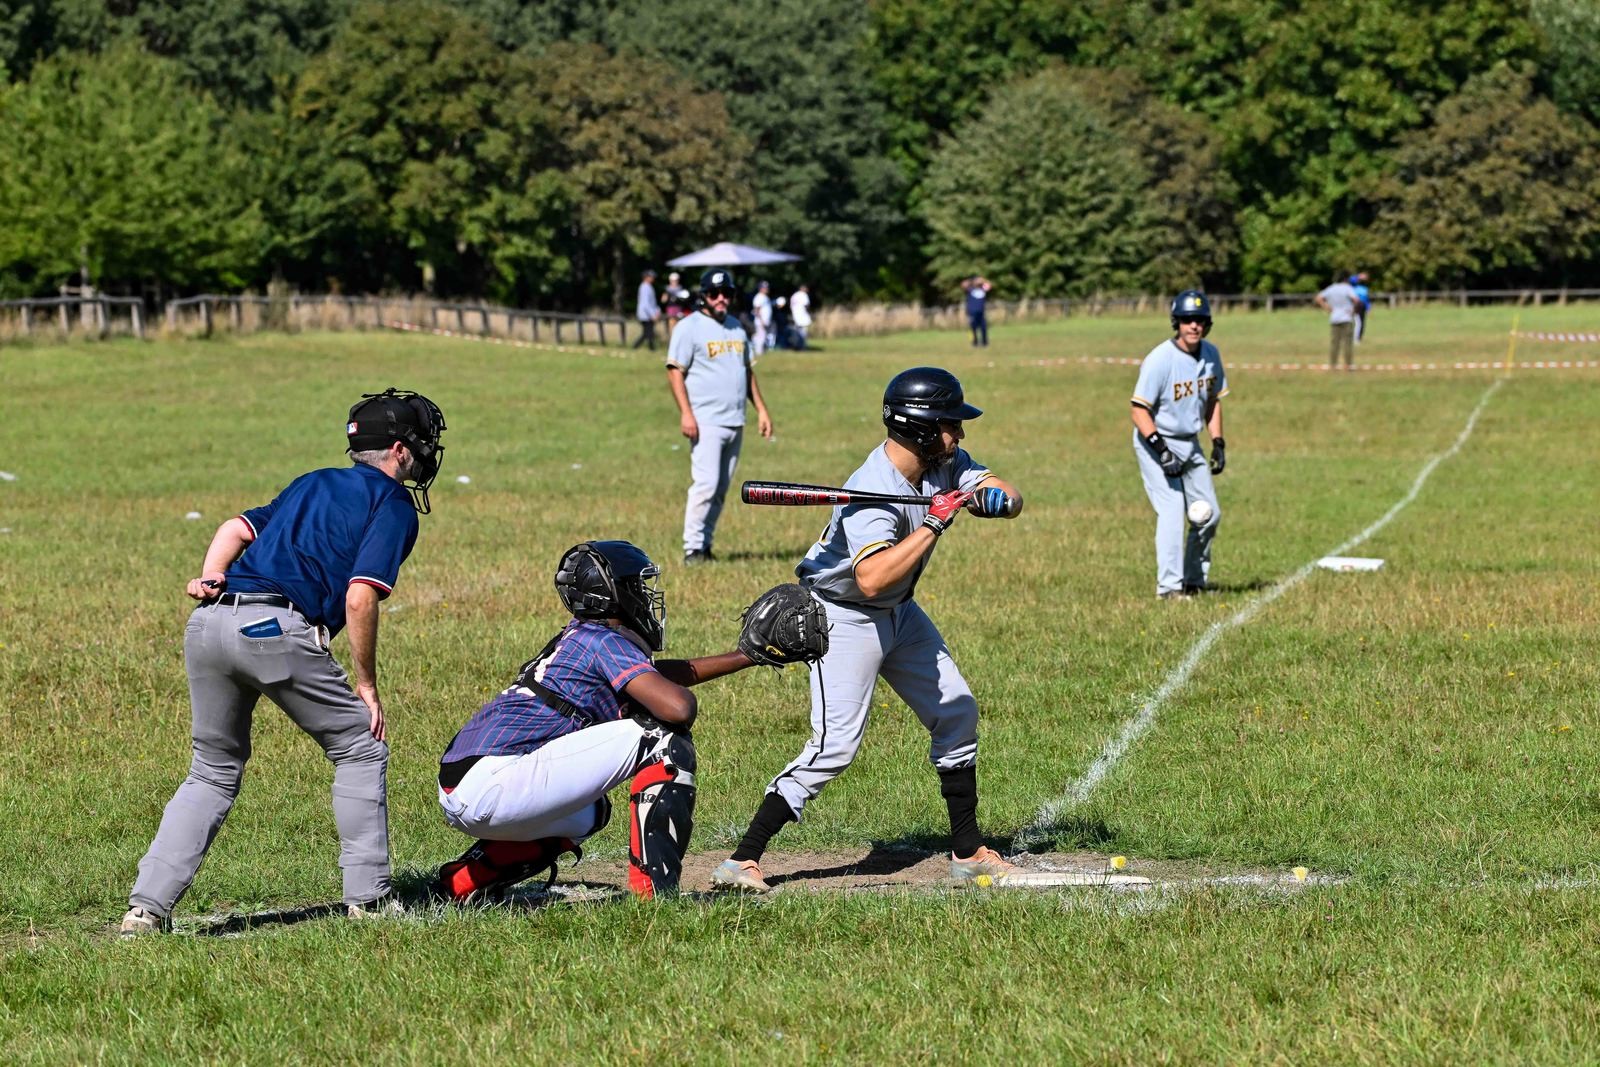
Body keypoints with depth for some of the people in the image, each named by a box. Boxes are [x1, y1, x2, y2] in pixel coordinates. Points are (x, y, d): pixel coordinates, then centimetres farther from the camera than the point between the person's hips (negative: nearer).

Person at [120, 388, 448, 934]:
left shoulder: (313, 484, 31)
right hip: (277, 628, -7)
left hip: (209, 622, 7)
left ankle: (147, 905, 7)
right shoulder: (394, 503, 8)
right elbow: (359, 599, -5)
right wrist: (366, 685, 1)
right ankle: (369, 897, 8)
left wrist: (211, 577, 3)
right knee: (360, 749, 12)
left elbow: (238, 526, 17)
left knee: (214, 771, 18)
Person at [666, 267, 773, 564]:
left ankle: (705, 545, 12)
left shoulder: (736, 327, 17)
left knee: (721, 489, 7)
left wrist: (761, 409, 16)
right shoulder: (690, 327, -4)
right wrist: (686, 413, -18)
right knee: (705, 484, -14)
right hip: (706, 422, -7)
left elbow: (747, 371, 24)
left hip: (735, 424, 7)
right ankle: (693, 548, -11)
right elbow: (675, 371, -9)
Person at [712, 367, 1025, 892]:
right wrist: (934, 524, -41)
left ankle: (968, 851, 26)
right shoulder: (872, 493, -32)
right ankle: (742, 861, -16)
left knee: (956, 712, 13)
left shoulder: (947, 463, -7)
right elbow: (872, 579, -44)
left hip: (899, 613, 9)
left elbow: (1012, 500, -6)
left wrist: (994, 498, -29)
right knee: (835, 744, -18)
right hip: (844, 617, -9)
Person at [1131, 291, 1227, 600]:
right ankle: (1169, 586, -11)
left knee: (1209, 514, 9)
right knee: (1172, 513, -16)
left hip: (1190, 444, 7)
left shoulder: (1210, 354, 0)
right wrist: (1162, 451, -28)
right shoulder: (1160, 360, -22)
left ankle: (1194, 580, 26)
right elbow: (1139, 411, -21)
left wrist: (1218, 443, 8)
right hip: (1156, 442, -7)